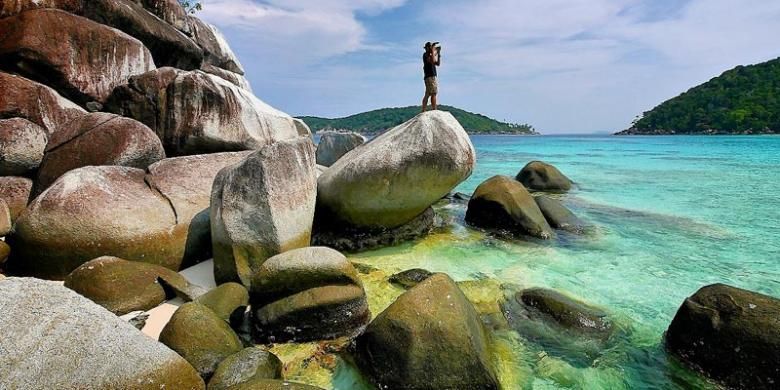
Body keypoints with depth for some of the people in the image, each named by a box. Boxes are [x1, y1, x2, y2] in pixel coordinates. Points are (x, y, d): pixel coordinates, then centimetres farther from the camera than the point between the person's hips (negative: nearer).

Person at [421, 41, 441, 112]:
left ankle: (423, 111, 5)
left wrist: (438, 53, 17)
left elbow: (438, 63, 24)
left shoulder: (430, 55, 23)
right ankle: (434, 110, -20)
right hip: (430, 76, -10)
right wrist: (433, 50, -14)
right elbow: (432, 61, -22)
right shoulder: (426, 55, -4)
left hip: (430, 77, 10)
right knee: (434, 94, -15)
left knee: (427, 94, 6)